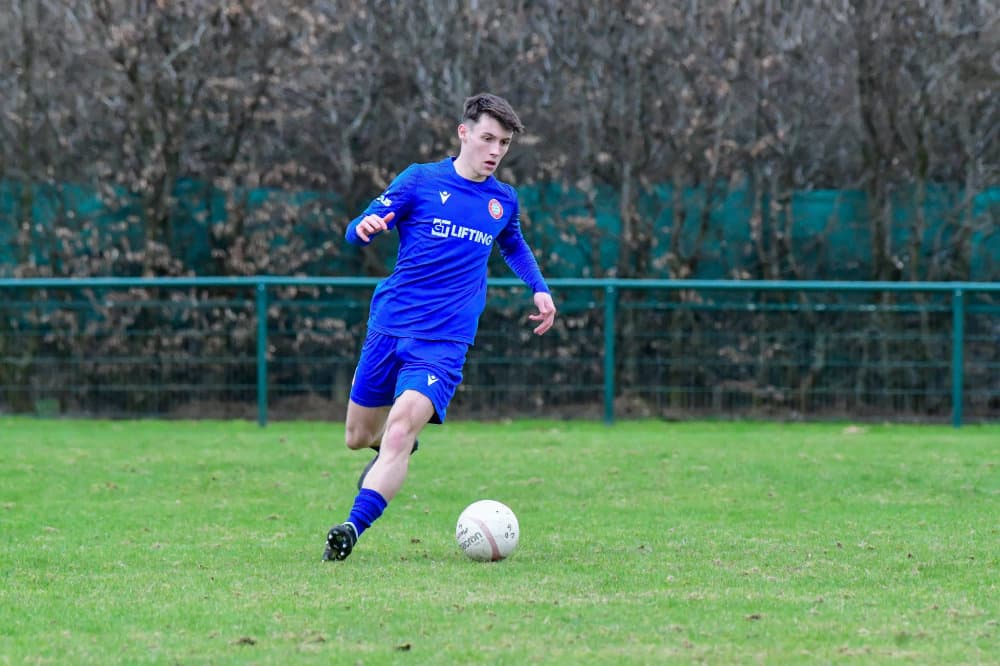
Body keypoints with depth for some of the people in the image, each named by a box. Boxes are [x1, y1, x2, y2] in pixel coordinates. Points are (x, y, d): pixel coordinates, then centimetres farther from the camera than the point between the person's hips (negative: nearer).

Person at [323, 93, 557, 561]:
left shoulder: (504, 201, 11)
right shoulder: (420, 181, 0)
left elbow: (514, 247, 34)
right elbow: (357, 232, -5)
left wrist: (539, 288, 18)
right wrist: (365, 227, -29)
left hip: (443, 343, 0)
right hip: (388, 329, 0)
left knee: (399, 433, -22)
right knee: (358, 436, 11)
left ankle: (352, 529, -28)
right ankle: (397, 446, 47)